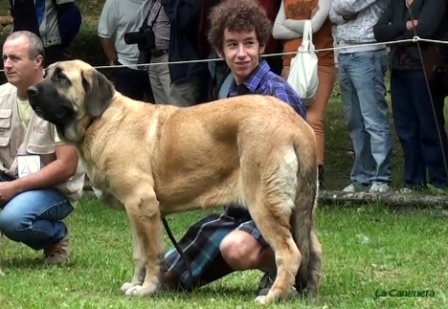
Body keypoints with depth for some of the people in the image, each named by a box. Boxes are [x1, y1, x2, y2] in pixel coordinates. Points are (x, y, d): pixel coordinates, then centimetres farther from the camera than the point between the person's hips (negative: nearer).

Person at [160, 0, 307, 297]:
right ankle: (260, 256, 21)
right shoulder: (231, 94, 9)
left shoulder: (276, 93, -15)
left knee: (235, 249, -40)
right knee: (166, 277, 9)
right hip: (236, 206, 8)